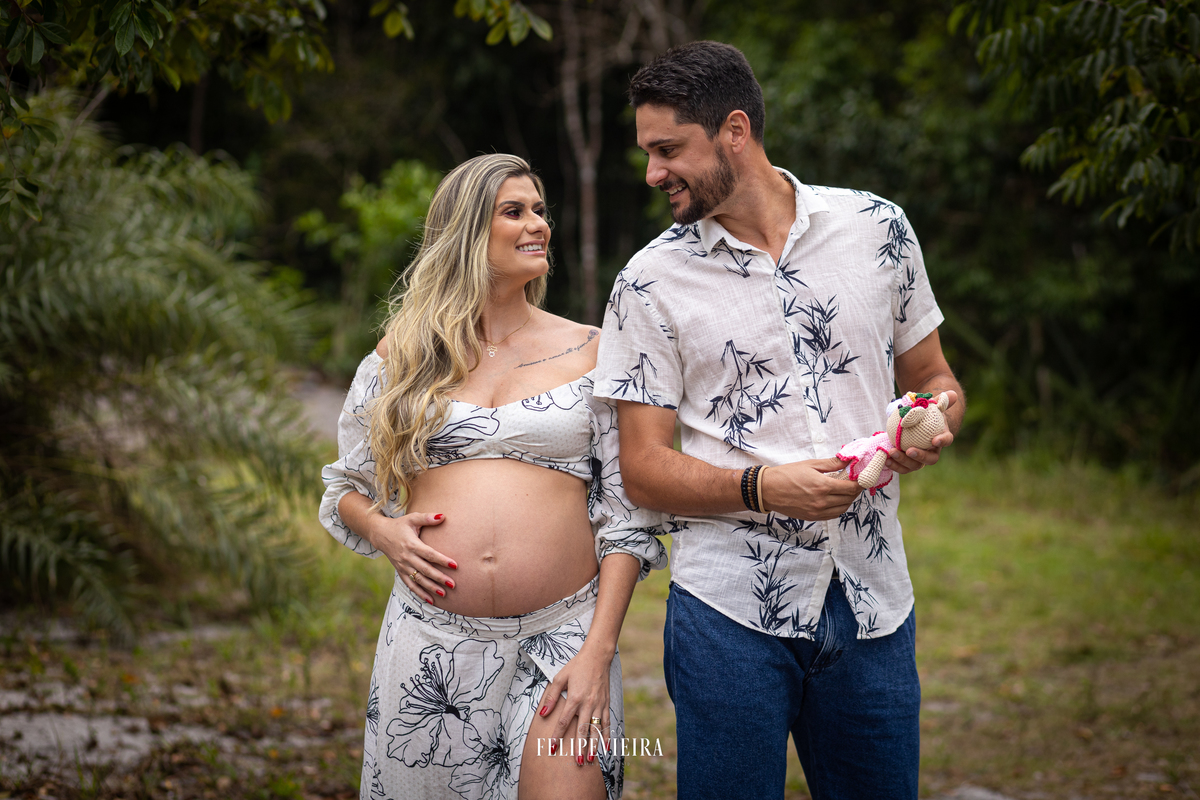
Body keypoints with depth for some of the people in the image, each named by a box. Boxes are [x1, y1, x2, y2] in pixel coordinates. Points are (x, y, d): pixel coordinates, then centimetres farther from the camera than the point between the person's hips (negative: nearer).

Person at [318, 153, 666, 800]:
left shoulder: (589, 353, 7)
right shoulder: (400, 357, 10)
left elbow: (626, 514, 3)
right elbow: (344, 487, 18)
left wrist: (599, 651, -7)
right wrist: (382, 531, -5)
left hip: (561, 637, -1)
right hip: (432, 642, 1)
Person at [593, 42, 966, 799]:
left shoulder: (877, 227, 4)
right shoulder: (651, 282, -1)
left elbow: (935, 380, 15)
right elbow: (644, 468, -2)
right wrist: (763, 487, -18)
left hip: (871, 602, 2)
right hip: (730, 607, -2)